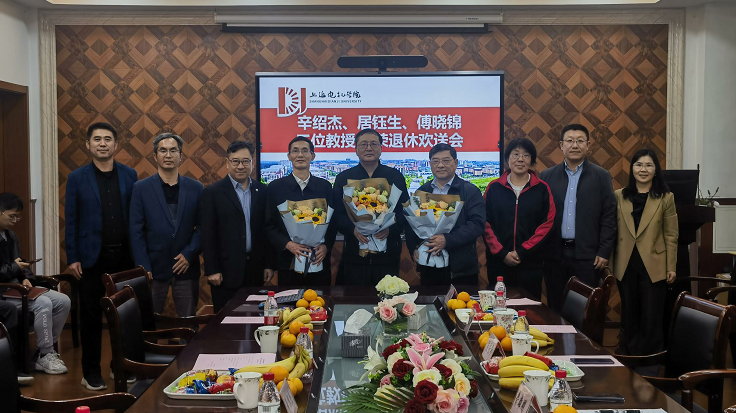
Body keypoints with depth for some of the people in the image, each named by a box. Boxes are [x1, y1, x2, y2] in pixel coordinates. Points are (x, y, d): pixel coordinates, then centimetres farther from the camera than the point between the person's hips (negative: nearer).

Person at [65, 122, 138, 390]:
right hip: (91, 258, -1)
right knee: (91, 317, 6)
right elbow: (71, 220, 0)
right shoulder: (77, 178, 1)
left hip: (124, 257, 1)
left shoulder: (130, 176, 5)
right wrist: (72, 258, -5)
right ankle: (91, 373, 17)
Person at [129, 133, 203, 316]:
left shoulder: (195, 188, 6)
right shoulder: (141, 188, 2)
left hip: (186, 267, 1)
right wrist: (144, 267, -7)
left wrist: (189, 254, -8)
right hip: (155, 267, -1)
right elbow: (136, 232, -1)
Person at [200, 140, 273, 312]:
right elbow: (207, 235, -5)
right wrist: (212, 270, -9)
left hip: (256, 269, 3)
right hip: (226, 270, -3)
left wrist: (269, 264, 7)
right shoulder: (212, 193, -3)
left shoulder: (262, 191, 8)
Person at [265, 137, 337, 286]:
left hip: (319, 262, 1)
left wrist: (326, 246, -10)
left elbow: (333, 222, 7)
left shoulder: (325, 186, 6)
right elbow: (269, 225, 2)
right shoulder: (276, 187, 3)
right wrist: (288, 244, -14)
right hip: (288, 263, -1)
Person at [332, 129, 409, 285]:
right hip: (354, 254, 0)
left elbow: (405, 211, 5)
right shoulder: (343, 178, 8)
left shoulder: (395, 176, 8)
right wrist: (353, 229, -16)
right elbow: (337, 214, 3)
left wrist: (390, 228, -15)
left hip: (387, 254, 0)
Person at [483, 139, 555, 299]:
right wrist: (501, 253, -10)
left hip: (531, 264, 0)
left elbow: (547, 224, -3)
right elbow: (485, 224, 0)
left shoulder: (542, 189, 3)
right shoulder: (494, 188, 5)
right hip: (498, 263, 1)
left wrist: (523, 252, -11)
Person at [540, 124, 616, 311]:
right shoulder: (547, 176, 7)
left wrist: (604, 252, -6)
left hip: (587, 255, -1)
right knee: (555, 308, 7)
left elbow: (609, 217, 0)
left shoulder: (601, 176, 3)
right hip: (555, 254, 2)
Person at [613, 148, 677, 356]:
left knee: (652, 318, 4)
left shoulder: (666, 198, 0)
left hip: (654, 266, -2)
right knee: (629, 316, 12)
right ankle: (627, 356, 23)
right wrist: (609, 263, 3)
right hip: (626, 266, 2)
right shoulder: (619, 196, 5)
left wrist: (671, 267, -2)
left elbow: (671, 236, 1)